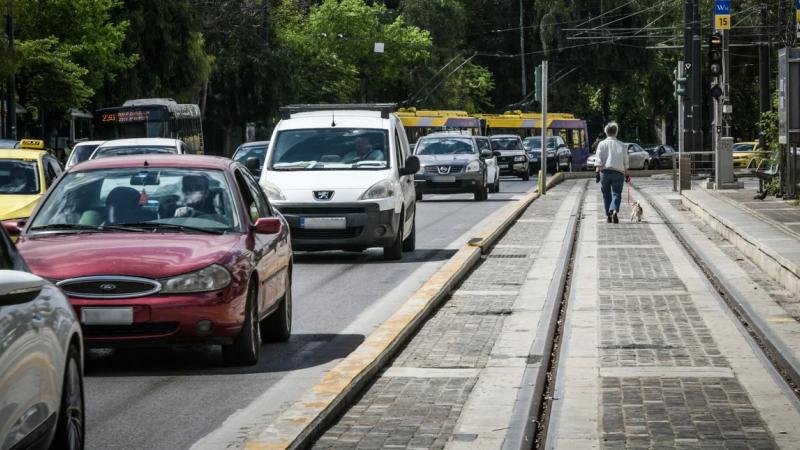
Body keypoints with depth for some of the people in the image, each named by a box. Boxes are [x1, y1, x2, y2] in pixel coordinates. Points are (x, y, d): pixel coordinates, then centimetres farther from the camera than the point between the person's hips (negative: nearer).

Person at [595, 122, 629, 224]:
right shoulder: (621, 145, 6)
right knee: (616, 193, -2)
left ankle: (608, 215, 14)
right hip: (618, 172, 0)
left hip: (605, 171, 0)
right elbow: (625, 162, 7)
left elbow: (599, 161, -4)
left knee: (606, 194, 11)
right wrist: (626, 175, 14)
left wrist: (597, 172, -2)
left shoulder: (602, 144, 2)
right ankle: (615, 211, -26)